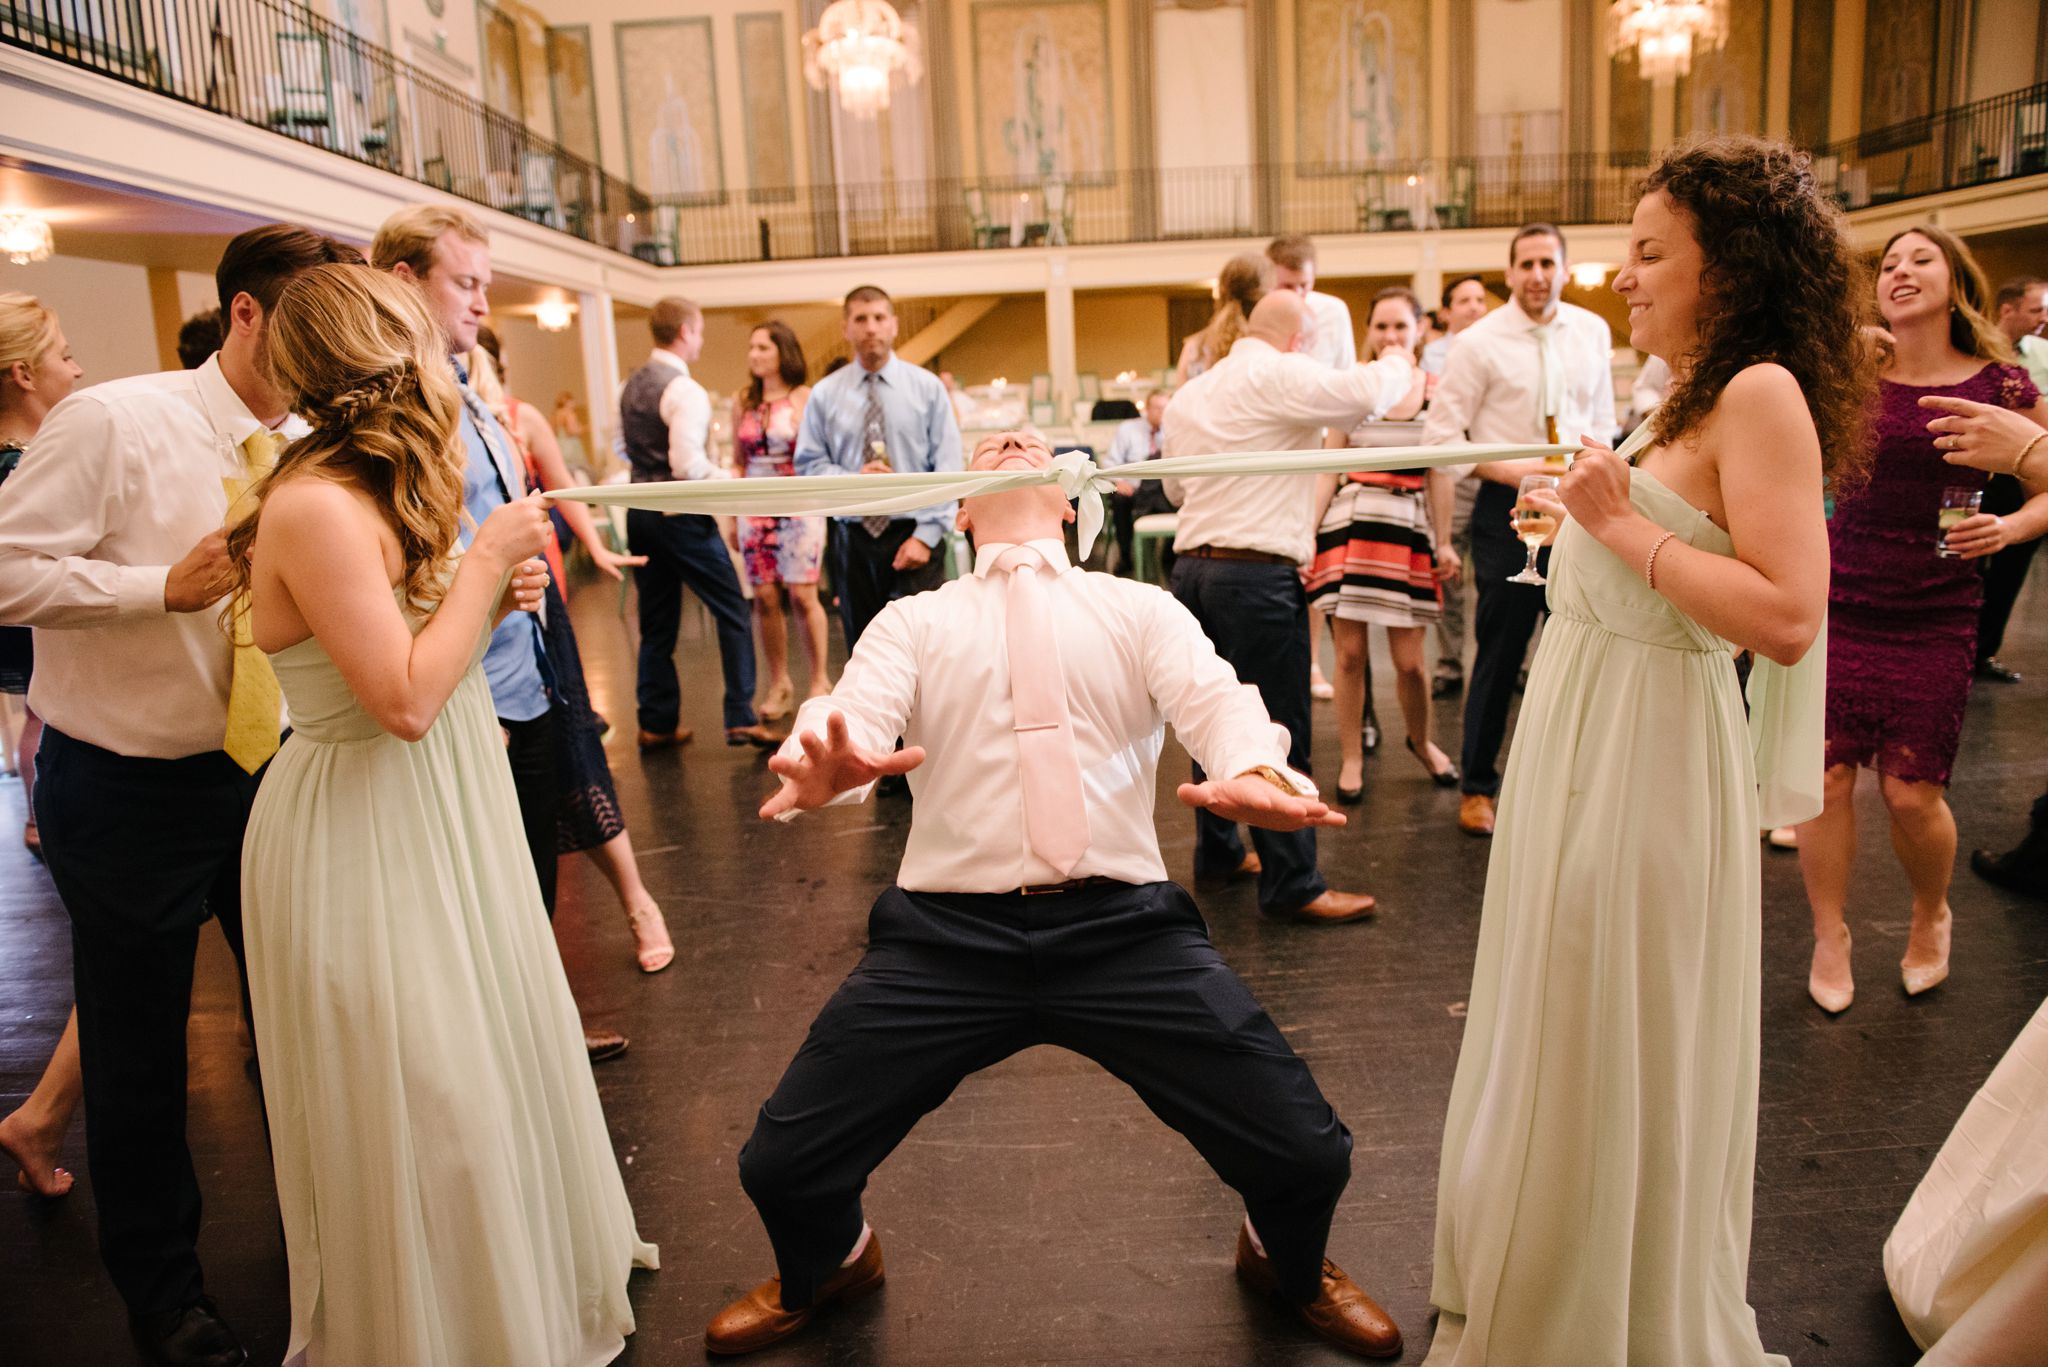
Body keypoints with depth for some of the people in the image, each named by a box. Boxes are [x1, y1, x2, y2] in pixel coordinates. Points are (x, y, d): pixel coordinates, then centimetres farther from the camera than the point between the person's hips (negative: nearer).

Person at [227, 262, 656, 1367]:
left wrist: (490, 599, -4)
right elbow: (403, 700, -27)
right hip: (364, 841, -9)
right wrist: (487, 559, -19)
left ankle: (529, 1259, 44)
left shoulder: (374, 490, 5)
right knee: (416, 1098, 6)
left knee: (487, 1057, 22)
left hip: (438, 816, 9)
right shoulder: (315, 504, -23)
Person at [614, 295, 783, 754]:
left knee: (657, 622, 13)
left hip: (640, 510, 8)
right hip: (681, 514, -8)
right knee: (732, 612, 1)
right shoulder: (684, 390, -16)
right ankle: (741, 718, -1)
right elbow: (688, 465, -23)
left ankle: (656, 724, 17)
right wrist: (729, 479, -9)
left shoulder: (631, 385, 10)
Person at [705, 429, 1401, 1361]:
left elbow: (1215, 700, -5)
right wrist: (822, 770, -30)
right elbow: (852, 711, -4)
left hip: (1124, 929, 0)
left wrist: (1257, 769, -30)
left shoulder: (1143, 611, 14)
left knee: (1307, 1155, -6)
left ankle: (1289, 1267, 34)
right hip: (947, 935, 1)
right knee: (782, 1165, -3)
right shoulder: (914, 621, 14)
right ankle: (828, 1267, 37)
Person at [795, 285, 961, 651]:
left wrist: (926, 536, -11)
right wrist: (853, 480, -14)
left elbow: (947, 467, -2)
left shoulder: (927, 387, 2)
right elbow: (809, 463, 6)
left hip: (914, 535, -2)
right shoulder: (825, 394, 6)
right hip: (855, 538, 2)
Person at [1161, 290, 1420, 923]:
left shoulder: (1189, 394, 18)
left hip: (1192, 567, 8)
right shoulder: (1280, 375, -7)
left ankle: (1217, 850, 28)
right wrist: (1399, 365, 2)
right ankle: (1291, 884, 1)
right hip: (1257, 573, -8)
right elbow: (1367, 392, -19)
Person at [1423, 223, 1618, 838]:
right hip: (1507, 507, -4)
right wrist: (1507, 468, -16)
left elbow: (1602, 413, 19)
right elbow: (1439, 434, -7)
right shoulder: (1480, 342, -6)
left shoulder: (1593, 332, 7)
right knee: (1500, 650, 0)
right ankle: (1477, 786, 14)